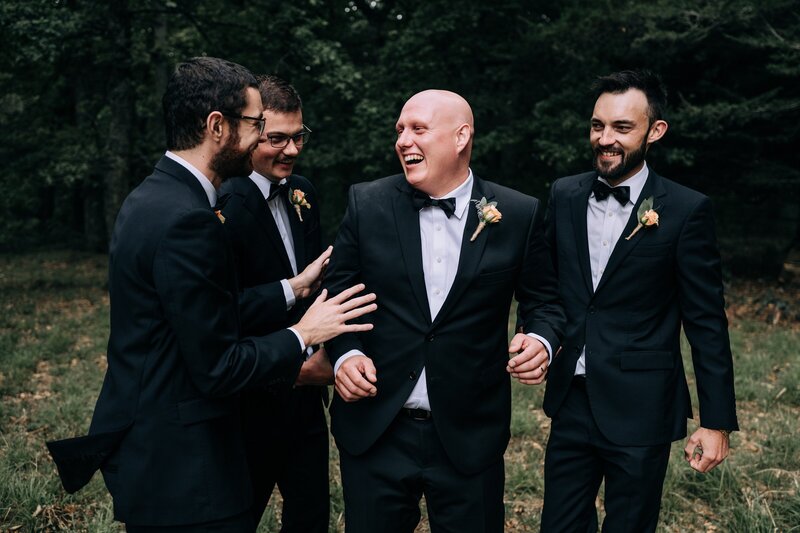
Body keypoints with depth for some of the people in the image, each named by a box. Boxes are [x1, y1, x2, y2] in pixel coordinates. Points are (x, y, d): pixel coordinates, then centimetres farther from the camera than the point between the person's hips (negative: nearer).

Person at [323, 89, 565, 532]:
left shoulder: (520, 215, -2)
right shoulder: (367, 204, -1)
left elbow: (543, 301, 6)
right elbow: (338, 292, 5)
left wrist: (540, 339, -14)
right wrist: (345, 354, -12)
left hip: (470, 439, 0)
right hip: (374, 432, 1)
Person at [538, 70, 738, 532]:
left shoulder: (686, 210, -9)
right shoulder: (564, 196, 3)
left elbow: (707, 322, -7)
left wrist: (717, 422, -7)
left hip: (639, 412, -4)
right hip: (571, 403, 4)